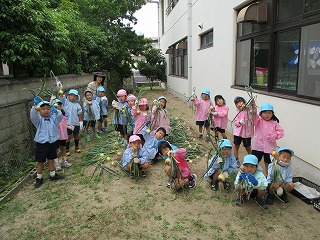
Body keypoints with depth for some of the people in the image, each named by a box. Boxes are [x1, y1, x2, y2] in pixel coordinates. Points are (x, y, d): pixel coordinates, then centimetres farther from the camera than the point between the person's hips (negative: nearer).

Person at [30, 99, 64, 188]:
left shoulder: (53, 118, 0)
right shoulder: (39, 119, -9)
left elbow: (60, 117, -16)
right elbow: (33, 115, -29)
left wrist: (56, 112, -36)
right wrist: (35, 106, -46)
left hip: (52, 142, 3)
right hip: (41, 143, -3)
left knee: (51, 160, 19)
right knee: (41, 162, 7)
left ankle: (53, 175, 34)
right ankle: (39, 178, 22)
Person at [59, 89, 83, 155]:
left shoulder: (77, 105, 1)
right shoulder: (65, 102, -4)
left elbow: (79, 114, 5)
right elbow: (60, 97, -18)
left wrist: (81, 122, 4)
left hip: (76, 123, 3)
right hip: (67, 123, -3)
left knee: (76, 135, 17)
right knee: (68, 136, 3)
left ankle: (77, 147, 37)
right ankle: (67, 150, 16)